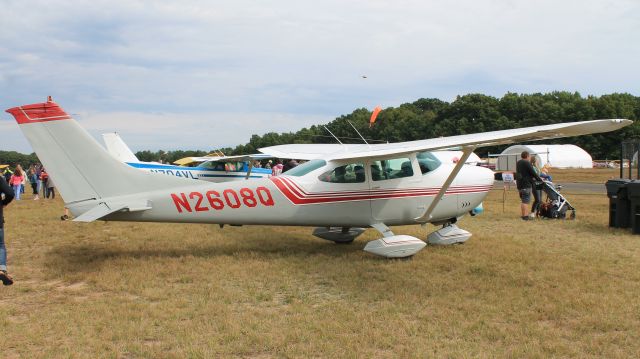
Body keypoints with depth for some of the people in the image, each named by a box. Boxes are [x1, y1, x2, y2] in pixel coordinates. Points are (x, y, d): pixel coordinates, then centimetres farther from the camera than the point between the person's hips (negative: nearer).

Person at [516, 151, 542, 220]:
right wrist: (540, 179, 1)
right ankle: (525, 216, -10)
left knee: (522, 200, 15)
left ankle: (523, 215, 18)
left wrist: (532, 177, 28)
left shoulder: (518, 163, 15)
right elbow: (533, 173, -12)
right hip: (526, 184, -9)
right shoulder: (527, 163, -12)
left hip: (519, 184, 9)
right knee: (526, 201, -8)